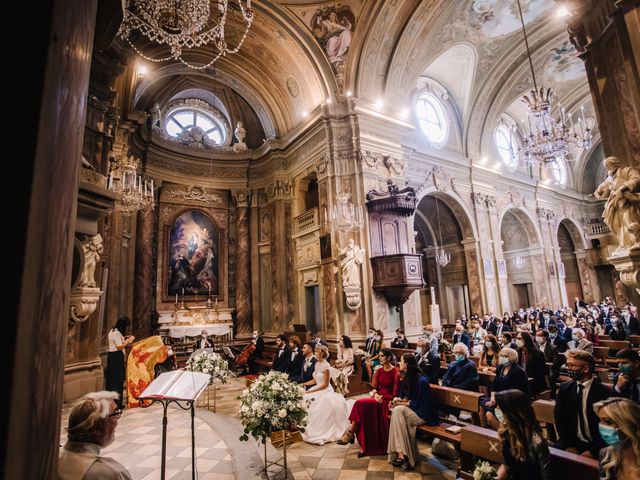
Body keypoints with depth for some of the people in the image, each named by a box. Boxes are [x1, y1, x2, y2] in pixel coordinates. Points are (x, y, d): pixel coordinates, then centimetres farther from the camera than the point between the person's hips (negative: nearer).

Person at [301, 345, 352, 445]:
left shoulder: (326, 365, -16)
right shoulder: (317, 364, 8)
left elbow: (325, 384, -16)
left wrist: (311, 391, -18)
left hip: (325, 390, -7)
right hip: (317, 388, 8)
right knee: (304, 399, -12)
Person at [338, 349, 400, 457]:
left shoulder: (395, 373, -9)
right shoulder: (379, 371, 11)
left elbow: (395, 394, -10)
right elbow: (375, 387, 11)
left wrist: (381, 397, -17)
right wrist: (375, 392, -10)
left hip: (387, 400, -6)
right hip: (378, 397, 6)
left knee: (360, 403, -26)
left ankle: (350, 432, -11)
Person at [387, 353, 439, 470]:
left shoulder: (421, 381, -19)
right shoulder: (406, 378, 5)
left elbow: (417, 404, -19)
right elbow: (405, 396, 15)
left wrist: (401, 403, -14)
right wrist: (398, 400, -6)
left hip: (423, 414, -7)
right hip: (412, 409, 7)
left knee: (398, 411, -27)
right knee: (395, 411, -21)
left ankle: (402, 454, -24)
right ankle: (401, 453, -22)